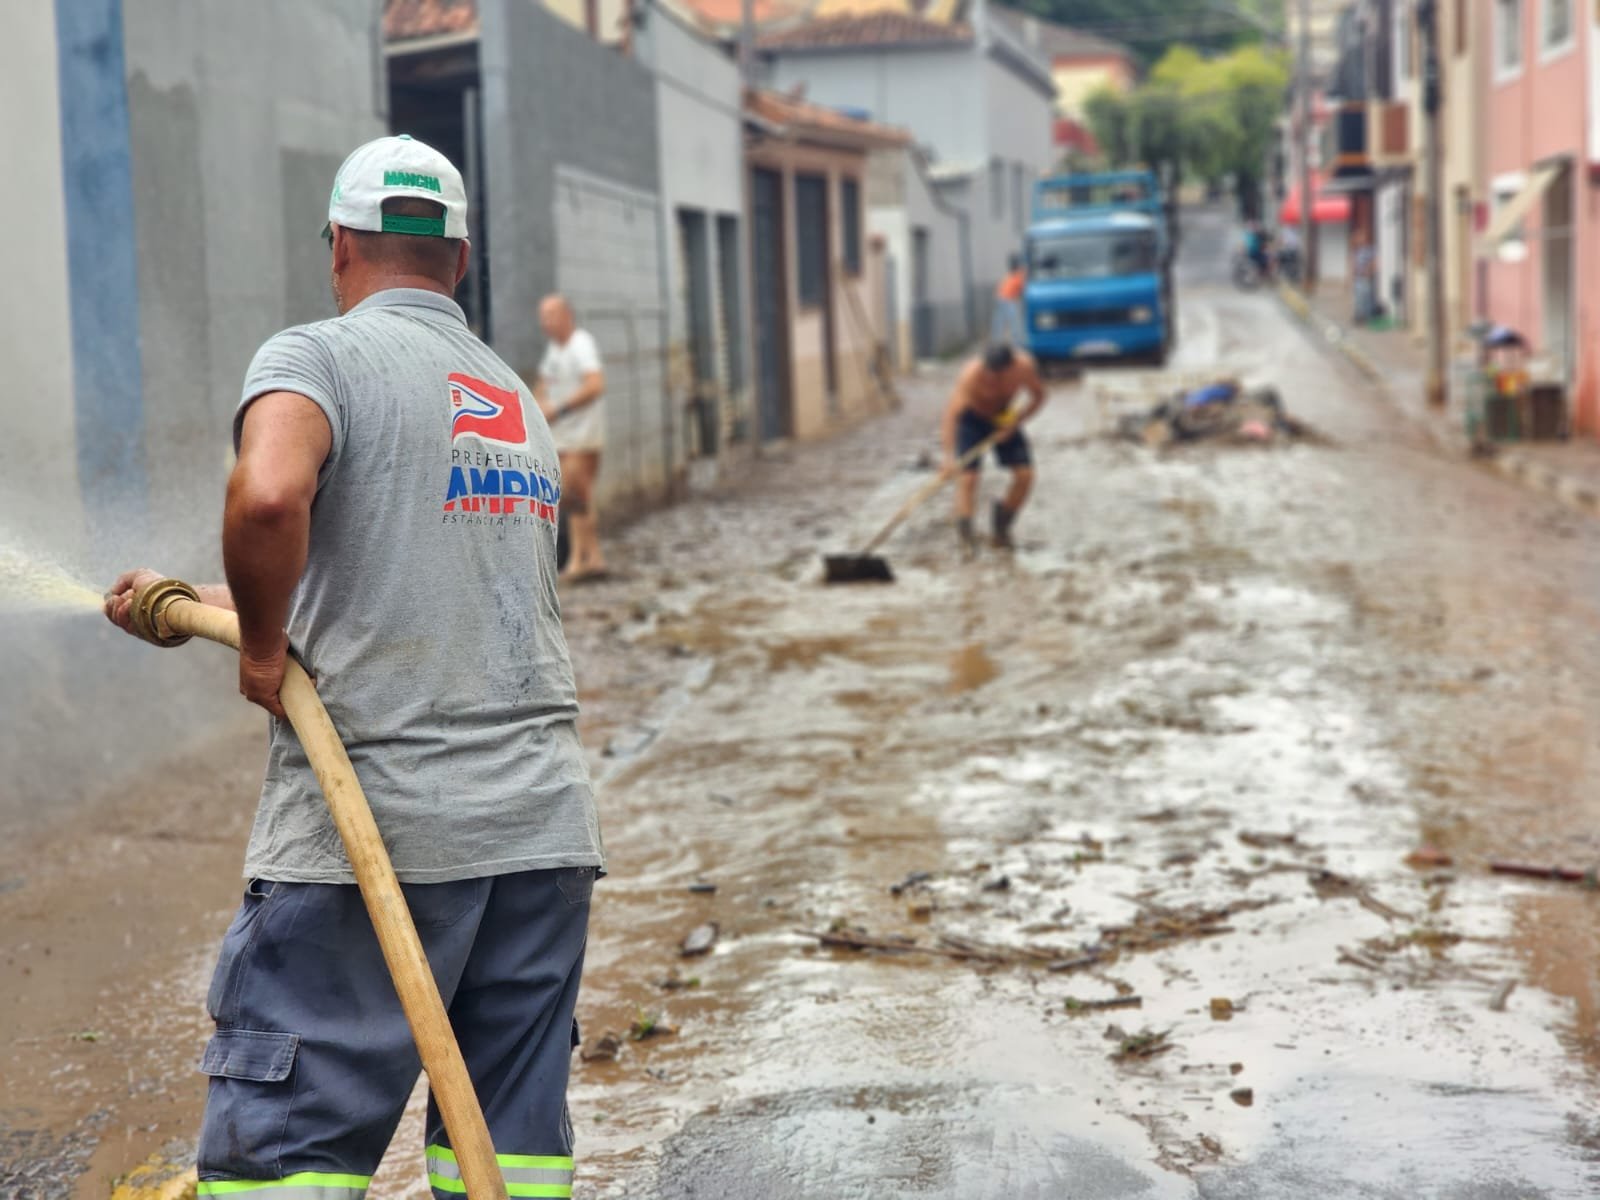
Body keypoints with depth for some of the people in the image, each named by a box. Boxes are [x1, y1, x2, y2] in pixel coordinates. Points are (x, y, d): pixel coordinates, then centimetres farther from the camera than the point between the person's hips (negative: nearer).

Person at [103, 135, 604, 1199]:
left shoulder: (318, 356, -2)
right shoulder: (517, 397, 20)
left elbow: (268, 499, -26)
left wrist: (261, 649, -8)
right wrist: (188, 604, 34)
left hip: (376, 827, -6)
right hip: (544, 820, 6)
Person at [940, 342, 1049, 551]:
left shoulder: (1025, 366, -25)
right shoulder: (972, 374, -36)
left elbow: (1038, 397, -6)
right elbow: (951, 413, -43)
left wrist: (1017, 422, -21)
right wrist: (949, 454, -54)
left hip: (1004, 419, 4)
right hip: (972, 419, -4)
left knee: (1025, 475, -7)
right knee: (967, 477, -18)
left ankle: (1001, 525, 14)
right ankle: (966, 538, -11)